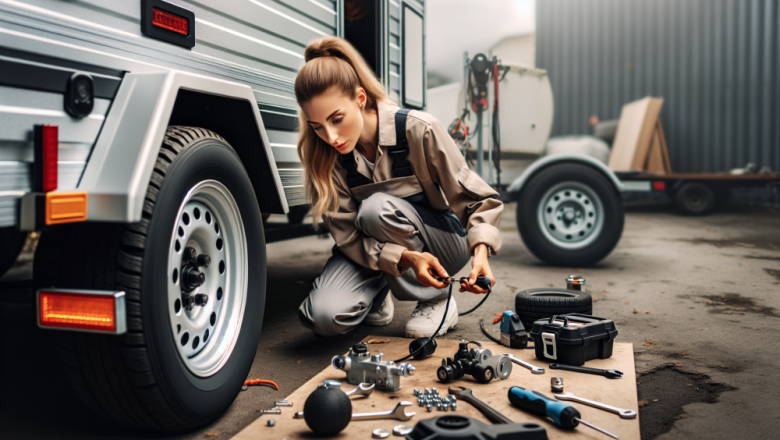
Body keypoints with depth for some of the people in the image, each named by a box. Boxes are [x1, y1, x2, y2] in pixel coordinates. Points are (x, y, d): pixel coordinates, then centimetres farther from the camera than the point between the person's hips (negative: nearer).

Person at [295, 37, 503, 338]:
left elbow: (475, 198, -14)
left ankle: (437, 301, -10)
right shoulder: (323, 156, -16)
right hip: (374, 247, 2)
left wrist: (481, 252, -32)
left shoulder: (418, 131, -23)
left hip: (442, 241, -1)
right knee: (325, 317, -24)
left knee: (377, 207, -34)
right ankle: (376, 296, 13)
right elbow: (348, 236, -18)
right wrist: (406, 258, -35)